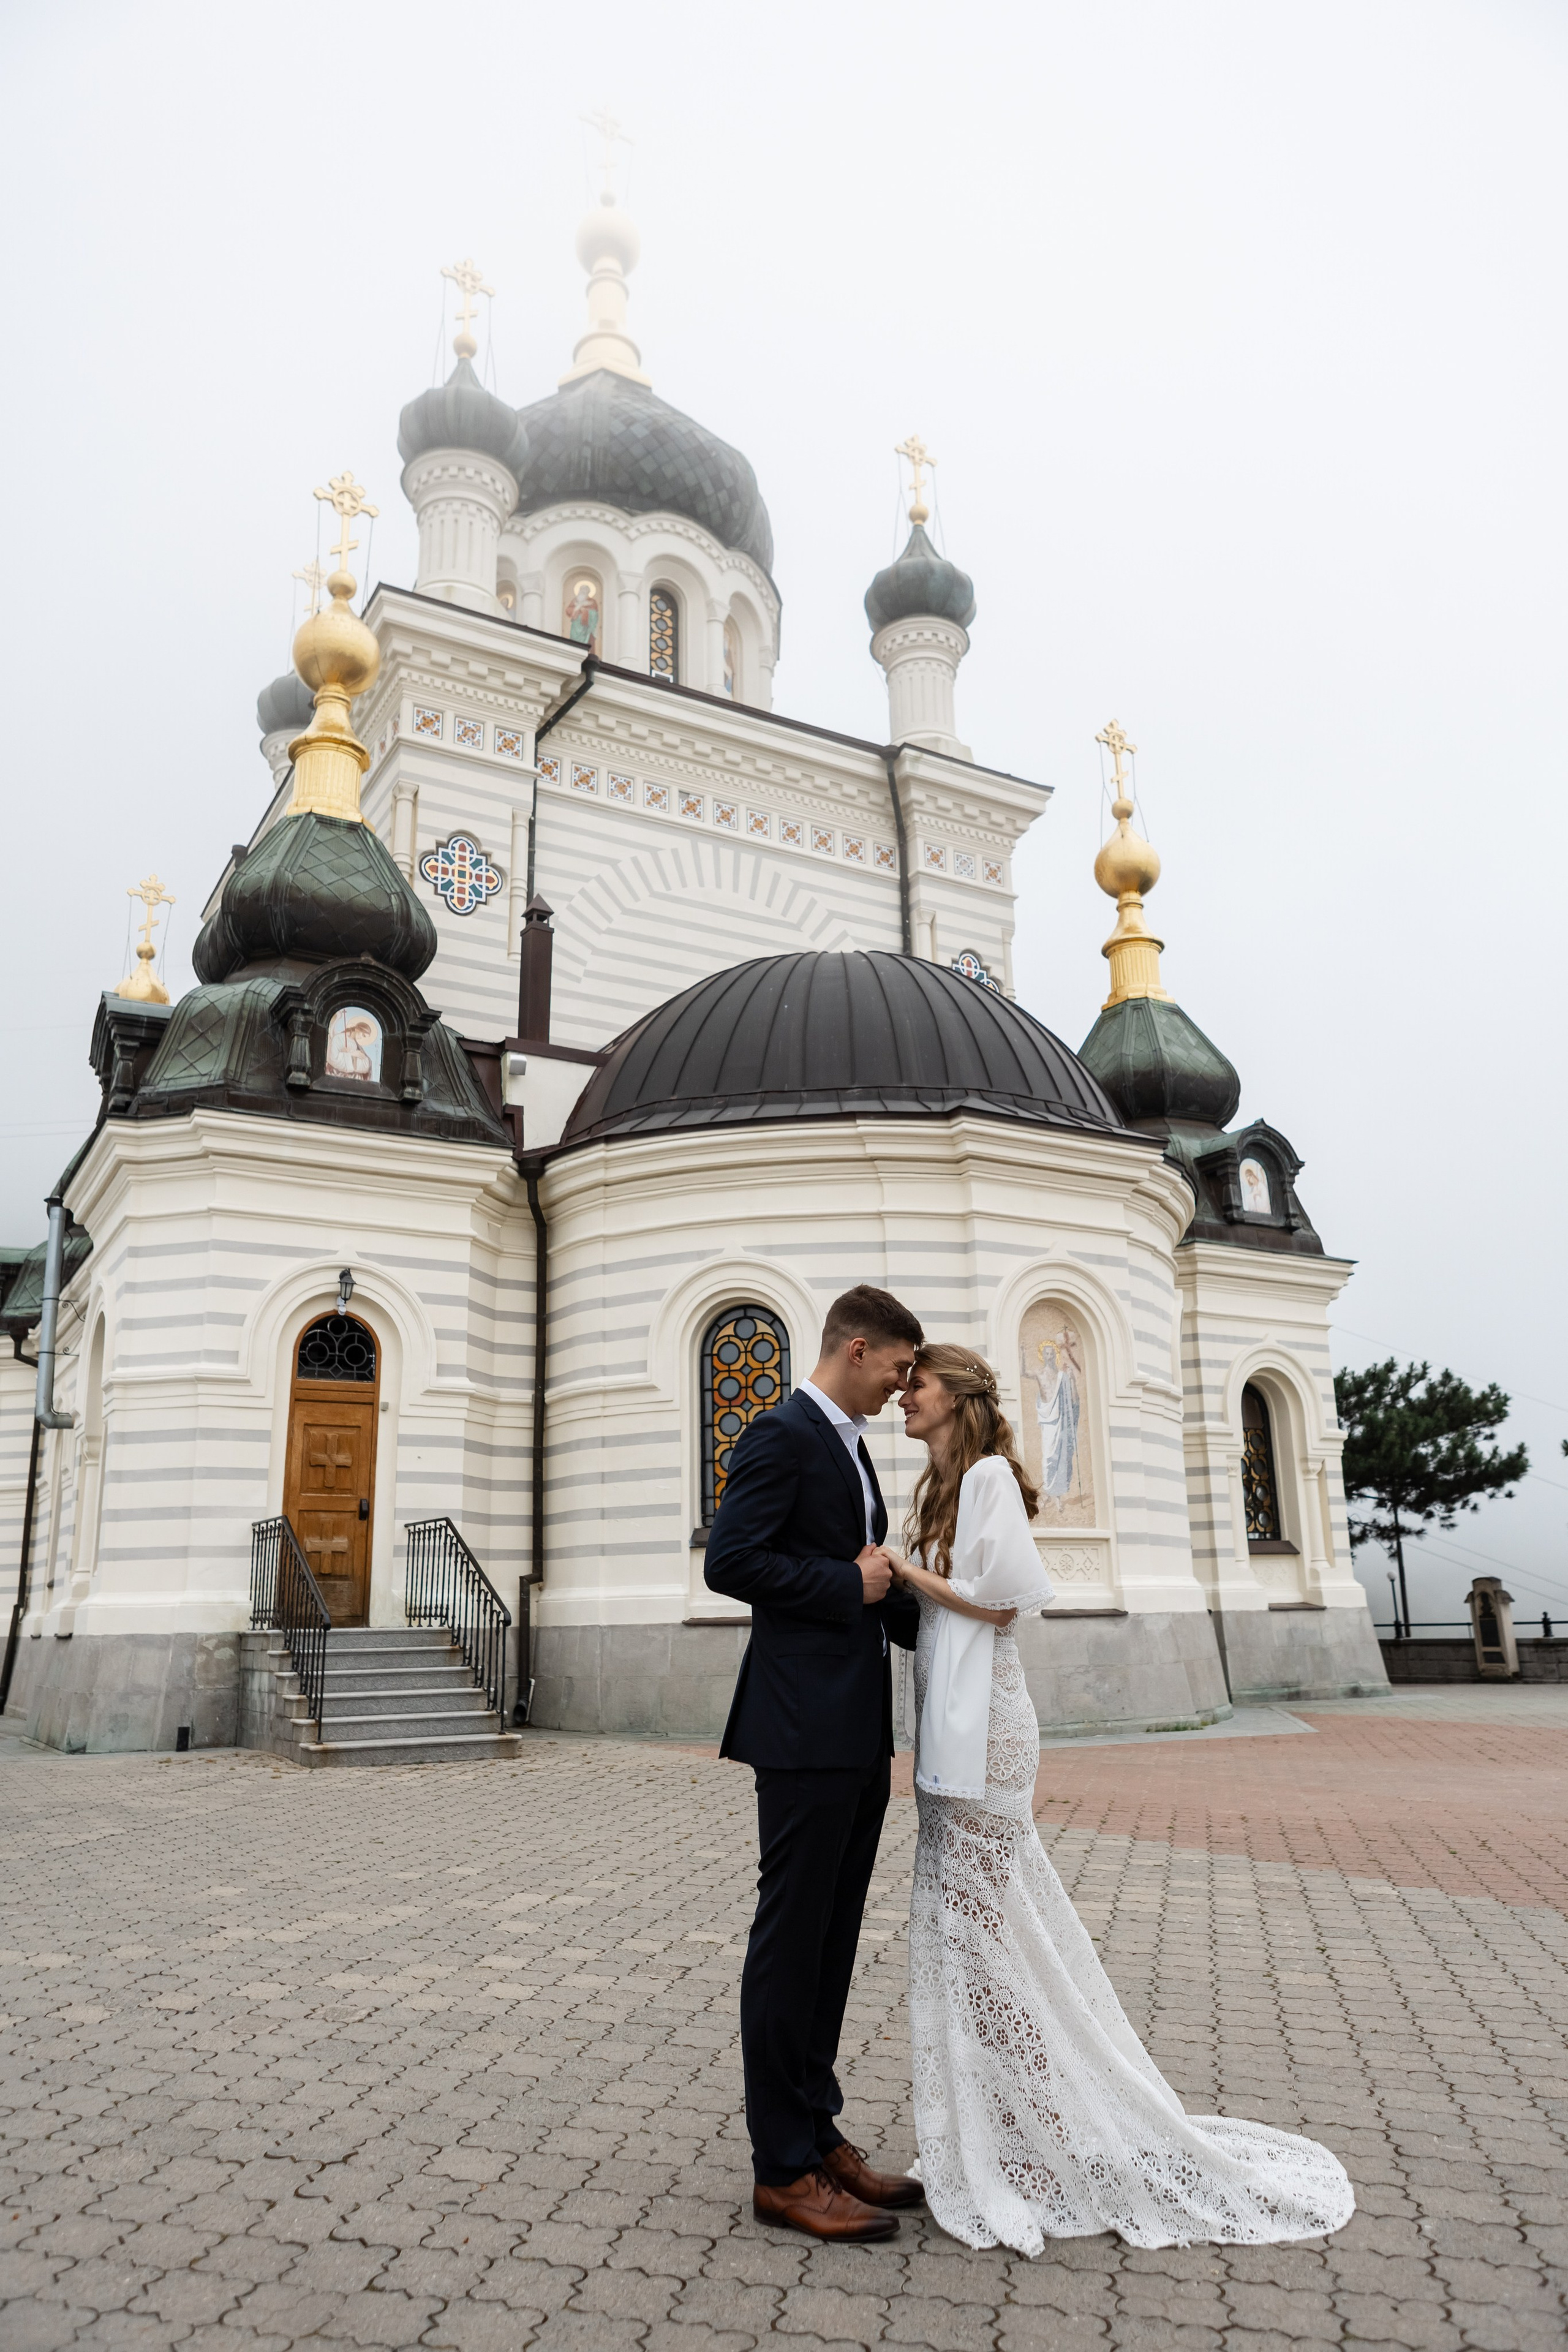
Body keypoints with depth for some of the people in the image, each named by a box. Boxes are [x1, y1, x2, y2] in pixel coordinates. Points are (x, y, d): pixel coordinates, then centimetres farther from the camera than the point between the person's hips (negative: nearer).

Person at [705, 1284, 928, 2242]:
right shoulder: (782, 1435, -12)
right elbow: (731, 1561, -20)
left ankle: (818, 2134, 28)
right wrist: (853, 1584, -16)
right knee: (792, 1939, 1)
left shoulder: (850, 1446, 17)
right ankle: (783, 2169, 12)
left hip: (862, 1732, 10)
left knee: (833, 1942, 16)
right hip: (806, 1729, -10)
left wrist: (936, 1620, 13)